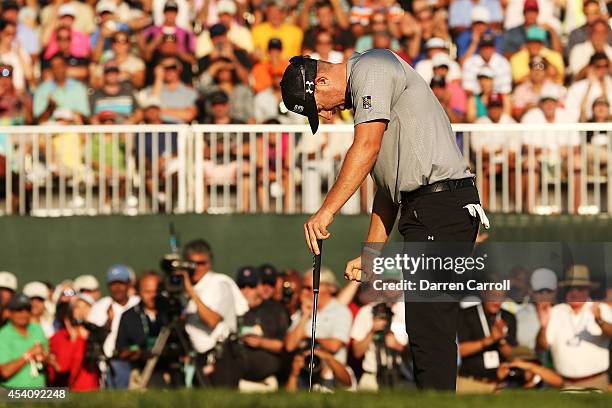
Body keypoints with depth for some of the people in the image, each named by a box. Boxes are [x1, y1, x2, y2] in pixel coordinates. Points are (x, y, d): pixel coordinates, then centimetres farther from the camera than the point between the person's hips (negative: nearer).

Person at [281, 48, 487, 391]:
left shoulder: (371, 68, -6)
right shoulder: (362, 94, 25)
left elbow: (368, 147, -19)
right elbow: (388, 184, 25)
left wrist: (327, 211, -19)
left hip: (440, 204, -11)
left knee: (428, 327, -13)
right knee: (430, 327, 10)